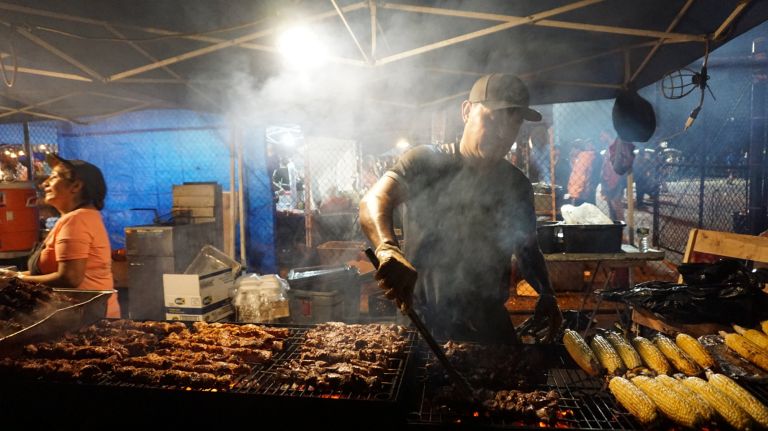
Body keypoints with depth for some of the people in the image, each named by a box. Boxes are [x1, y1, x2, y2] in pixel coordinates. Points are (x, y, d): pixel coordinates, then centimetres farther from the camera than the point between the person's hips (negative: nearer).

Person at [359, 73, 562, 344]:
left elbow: (528, 249, 15)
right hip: (423, 323, -4)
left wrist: (546, 294, -4)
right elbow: (373, 202, -26)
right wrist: (388, 249, -47)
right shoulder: (426, 162, -10)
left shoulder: (517, 185, 5)